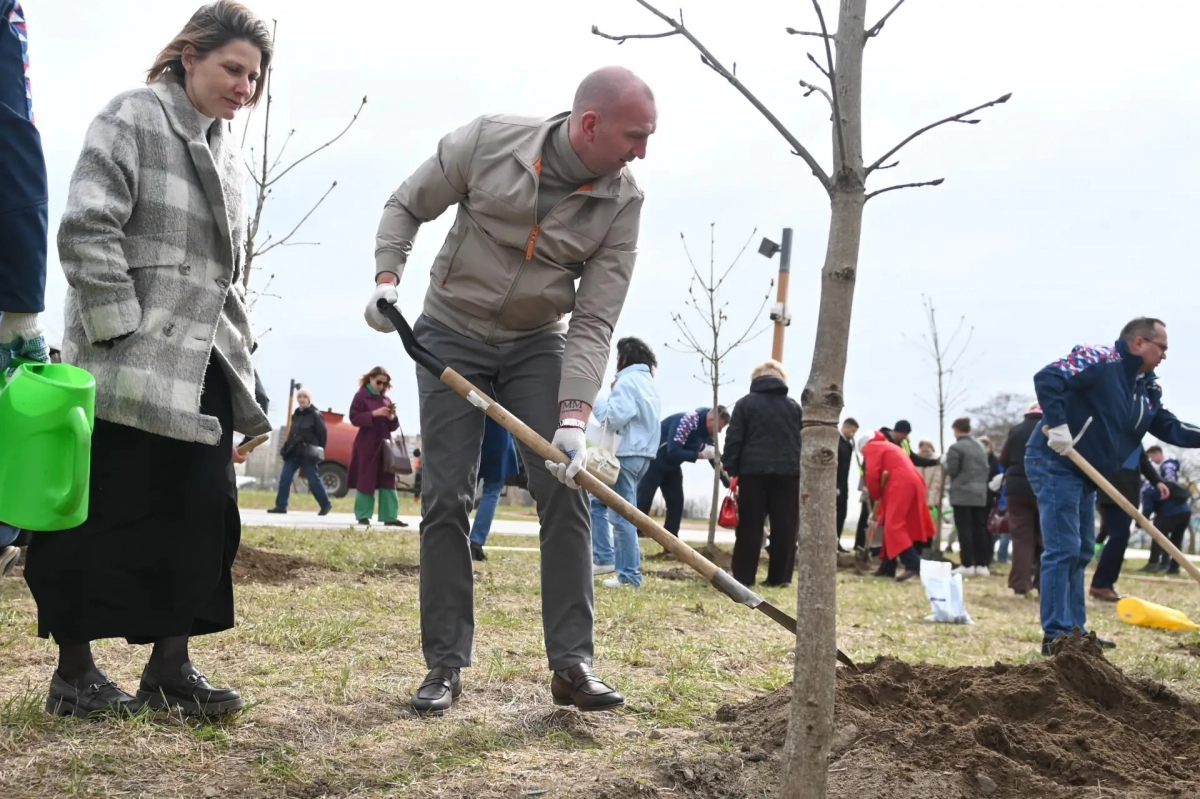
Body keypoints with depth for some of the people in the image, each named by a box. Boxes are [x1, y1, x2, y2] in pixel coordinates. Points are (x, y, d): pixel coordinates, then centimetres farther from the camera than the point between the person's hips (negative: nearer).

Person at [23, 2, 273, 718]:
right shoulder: (134, 117, -5)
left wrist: (242, 343, 14)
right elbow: (87, 229, -14)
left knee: (205, 512, 4)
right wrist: (120, 333, -17)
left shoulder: (227, 150, 18)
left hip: (204, 366, 8)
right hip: (131, 366, -8)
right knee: (104, 516, 0)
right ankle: (74, 671, 10)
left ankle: (171, 666, 12)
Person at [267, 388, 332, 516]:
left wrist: (319, 451, -7)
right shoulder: (296, 415, 14)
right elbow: (292, 434, 18)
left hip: (308, 453, -6)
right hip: (293, 453, 6)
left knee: (314, 480, -2)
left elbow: (323, 434, -7)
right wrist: (287, 448, 9)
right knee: (284, 478, -1)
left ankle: (326, 504, 14)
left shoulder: (315, 415, -6)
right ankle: (281, 505, 3)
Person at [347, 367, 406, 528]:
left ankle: (390, 517, 0)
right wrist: (374, 414, -19)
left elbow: (392, 426, 16)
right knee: (366, 480, -3)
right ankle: (363, 515, 5)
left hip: (384, 444, 5)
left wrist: (392, 417, -6)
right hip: (367, 444, -5)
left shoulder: (386, 399, 14)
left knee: (387, 480, 1)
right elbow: (354, 418, -11)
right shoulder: (361, 396, -1)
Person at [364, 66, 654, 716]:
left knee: (564, 495, -8)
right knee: (446, 500, -4)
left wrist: (573, 419, -26)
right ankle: (445, 665, 4)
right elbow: (406, 207, -2)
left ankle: (573, 663, -2)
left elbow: (594, 324, -16)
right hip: (451, 334, -1)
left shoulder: (622, 203, -14)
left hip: (538, 345, 2)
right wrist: (387, 279, -17)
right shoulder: (487, 141, -18)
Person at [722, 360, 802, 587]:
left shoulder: (745, 404, 4)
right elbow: (804, 442, 11)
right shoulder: (794, 406, 12)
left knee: (749, 526, 1)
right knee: (784, 527, 4)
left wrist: (731, 469, 4)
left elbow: (734, 440, 0)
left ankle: (743, 576, -1)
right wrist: (802, 471, 12)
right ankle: (780, 576, 3)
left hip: (753, 470, -1)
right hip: (788, 472, 1)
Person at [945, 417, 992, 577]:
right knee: (979, 528, 8)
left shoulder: (955, 448, -11)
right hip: (980, 493, 7)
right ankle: (981, 564, 8)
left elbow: (951, 470, -12)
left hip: (962, 494, -7)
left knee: (964, 529, -5)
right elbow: (986, 469, 17)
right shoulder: (981, 447, 13)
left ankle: (968, 565, -8)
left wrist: (945, 466, 8)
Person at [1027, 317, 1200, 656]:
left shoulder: (1148, 389, 12)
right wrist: (1058, 425, -31)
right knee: (1063, 549, -11)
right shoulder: (1099, 361, -16)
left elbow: (1169, 428, 10)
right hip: (1055, 464, -10)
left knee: (1081, 551, 14)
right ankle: (1055, 635, -9)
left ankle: (1074, 631, 22)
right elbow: (1047, 378, -26)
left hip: (1085, 473, 10)